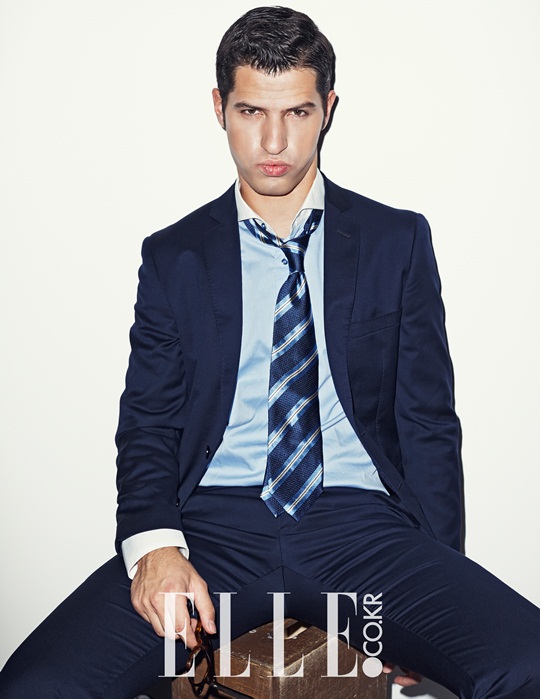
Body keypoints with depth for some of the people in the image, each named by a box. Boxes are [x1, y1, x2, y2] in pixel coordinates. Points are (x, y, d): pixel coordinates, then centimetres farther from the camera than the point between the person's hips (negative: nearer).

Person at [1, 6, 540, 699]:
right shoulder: (172, 257, 11)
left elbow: (428, 420, 9)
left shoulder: (398, 241, 10)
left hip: (359, 524, 1)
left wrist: (434, 589, -2)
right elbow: (148, 423, 9)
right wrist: (155, 544, -12)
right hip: (213, 525, 0)